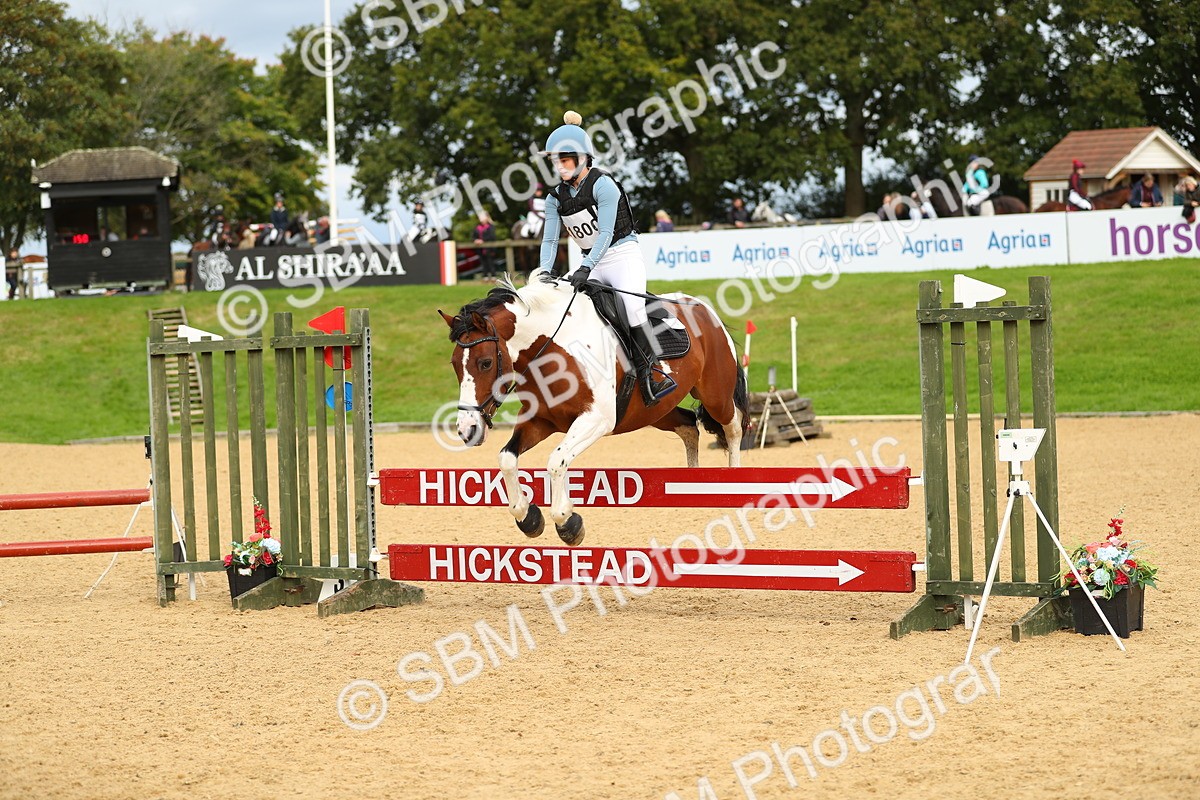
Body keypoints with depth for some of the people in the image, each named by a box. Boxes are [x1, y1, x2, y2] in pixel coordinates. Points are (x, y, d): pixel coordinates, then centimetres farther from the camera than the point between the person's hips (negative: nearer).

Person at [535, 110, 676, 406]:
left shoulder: (603, 185, -13)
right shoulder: (556, 197, 7)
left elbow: (606, 233, -20)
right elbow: (550, 239, 2)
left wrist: (585, 267, -31)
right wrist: (545, 271, -16)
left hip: (624, 255, -7)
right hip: (592, 263, 7)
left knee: (631, 304, -29)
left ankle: (648, 370, -26)